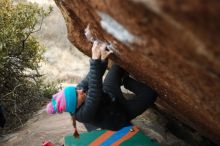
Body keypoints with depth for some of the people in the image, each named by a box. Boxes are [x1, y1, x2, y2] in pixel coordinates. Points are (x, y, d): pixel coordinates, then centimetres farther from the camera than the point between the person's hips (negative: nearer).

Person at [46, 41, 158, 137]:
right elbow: (95, 90, -50)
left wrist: (102, 60, -39)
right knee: (150, 93, -18)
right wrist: (95, 60, -55)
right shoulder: (85, 113, -38)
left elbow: (91, 78, -22)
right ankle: (125, 80, 2)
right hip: (120, 116, -6)